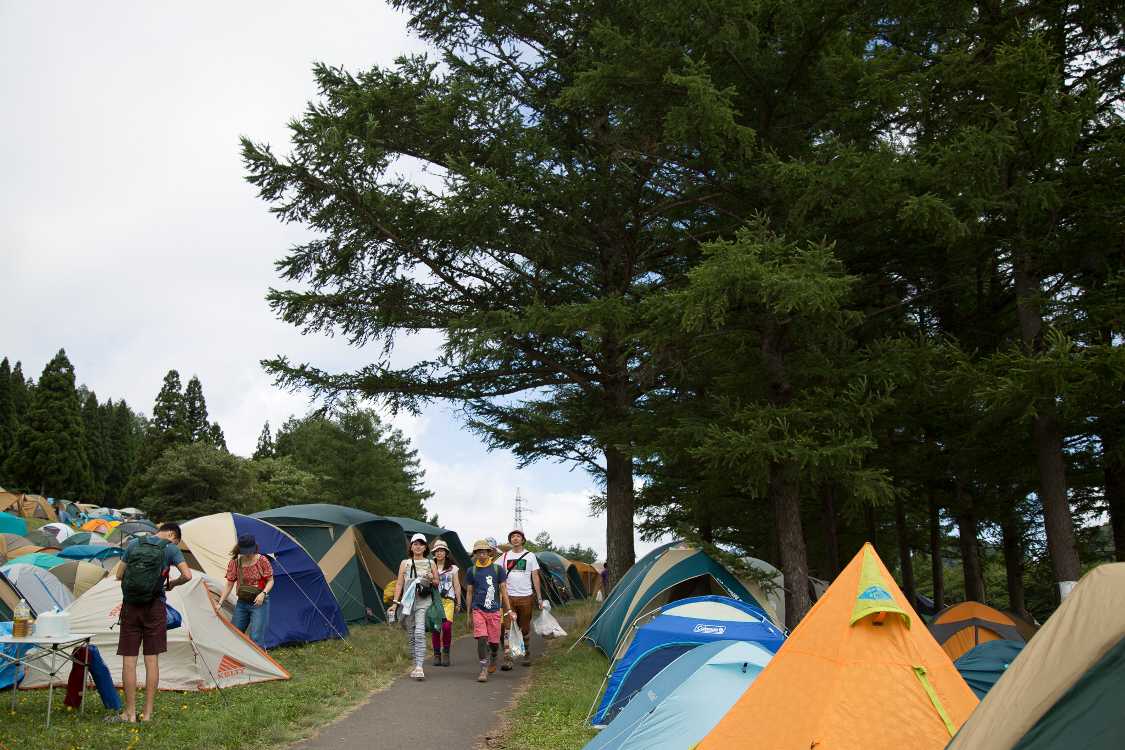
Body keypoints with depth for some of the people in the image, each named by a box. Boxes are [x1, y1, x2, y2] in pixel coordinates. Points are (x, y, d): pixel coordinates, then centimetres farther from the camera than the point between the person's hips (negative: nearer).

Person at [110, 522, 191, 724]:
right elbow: (187, 575, -9)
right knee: (152, 658, 4)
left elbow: (119, 575, 10)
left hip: (130, 606, 2)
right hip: (155, 607, -2)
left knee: (129, 659, 5)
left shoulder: (133, 544, 8)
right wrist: (172, 584, 10)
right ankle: (147, 713, 8)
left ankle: (130, 713, 8)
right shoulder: (170, 548, -1)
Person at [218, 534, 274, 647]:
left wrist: (263, 593, -22)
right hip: (241, 603, 4)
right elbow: (229, 585, 1)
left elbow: (270, 581, -5)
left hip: (259, 603, -4)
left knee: (255, 638, -12)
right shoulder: (234, 563, -5)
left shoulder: (262, 561, -13)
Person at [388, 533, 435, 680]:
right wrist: (395, 603, 1)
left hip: (423, 602, -2)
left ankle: (419, 667, -22)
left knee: (420, 632, -18)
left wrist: (431, 579, -7)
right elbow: (399, 584, 9)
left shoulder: (430, 563, 9)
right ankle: (416, 665, 18)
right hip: (408, 601, 2)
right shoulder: (405, 563, 10)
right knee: (411, 635, 5)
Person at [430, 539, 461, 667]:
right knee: (435, 628, -3)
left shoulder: (453, 568, 12)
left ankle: (446, 652, 0)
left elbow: (457, 586, 12)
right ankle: (437, 654, 9)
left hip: (448, 600, -1)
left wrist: (458, 603, 9)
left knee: (447, 626, -16)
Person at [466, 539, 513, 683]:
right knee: (481, 639, -13)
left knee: (494, 641, 7)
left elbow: (503, 590, 6)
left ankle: (493, 660, 37)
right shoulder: (472, 571, 6)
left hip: (494, 611, 0)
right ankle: (484, 669, -8)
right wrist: (469, 613, 13)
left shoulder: (498, 569, 3)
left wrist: (508, 610, 2)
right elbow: (469, 593, 12)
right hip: (478, 610, 0)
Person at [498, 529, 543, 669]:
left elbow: (535, 577, 4)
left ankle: (526, 655, 27)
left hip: (526, 597, 0)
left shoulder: (530, 556, 5)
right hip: (508, 597, 0)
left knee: (525, 628, 11)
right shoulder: (505, 556, 7)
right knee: (507, 628, -9)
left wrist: (539, 597, 0)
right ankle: (507, 660, -10)